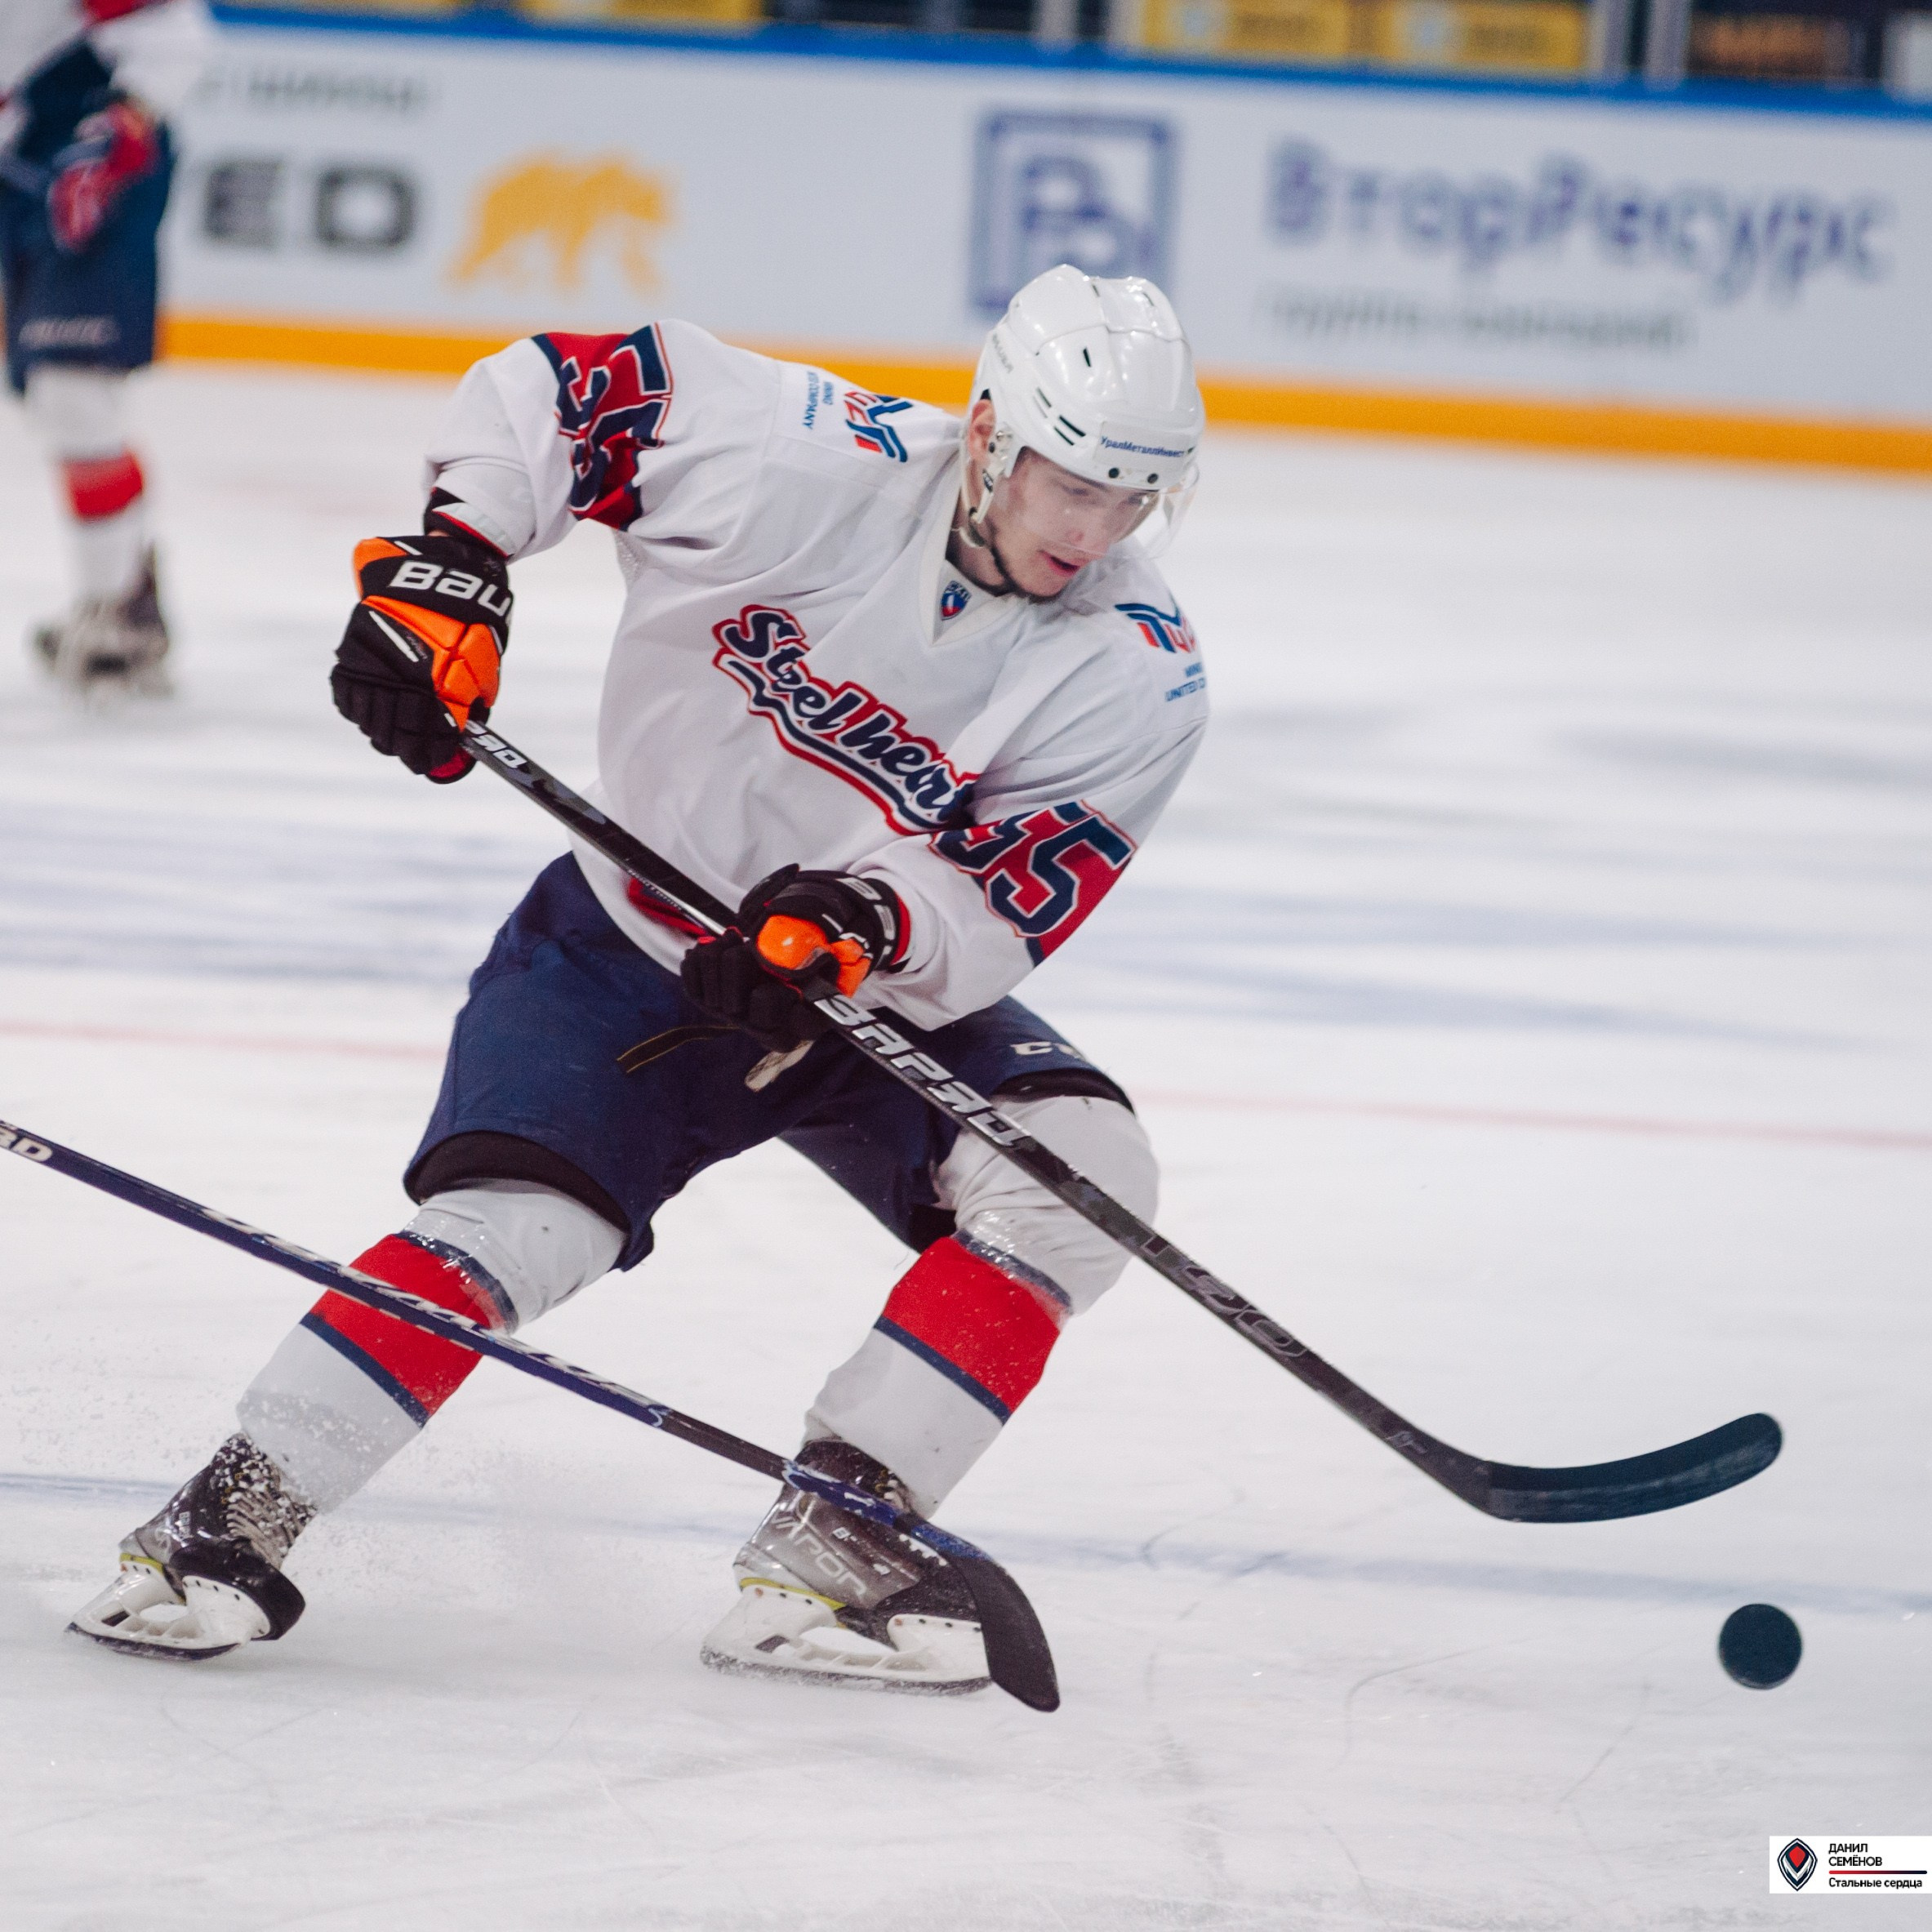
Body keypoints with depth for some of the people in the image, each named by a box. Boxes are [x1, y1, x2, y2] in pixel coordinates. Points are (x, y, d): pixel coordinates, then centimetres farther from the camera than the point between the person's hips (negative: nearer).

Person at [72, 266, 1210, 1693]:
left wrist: (870, 922, -41)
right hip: (629, 949, -2)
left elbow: (1005, 908, -22)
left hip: (883, 995, 2)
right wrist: (446, 561, -20)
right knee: (513, 1227, -23)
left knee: (1077, 1170, -21)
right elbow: (549, 393, -7)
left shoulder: (1140, 675, -15)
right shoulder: (805, 460, -20)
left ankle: (828, 1551, -20)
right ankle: (232, 1518, -11)